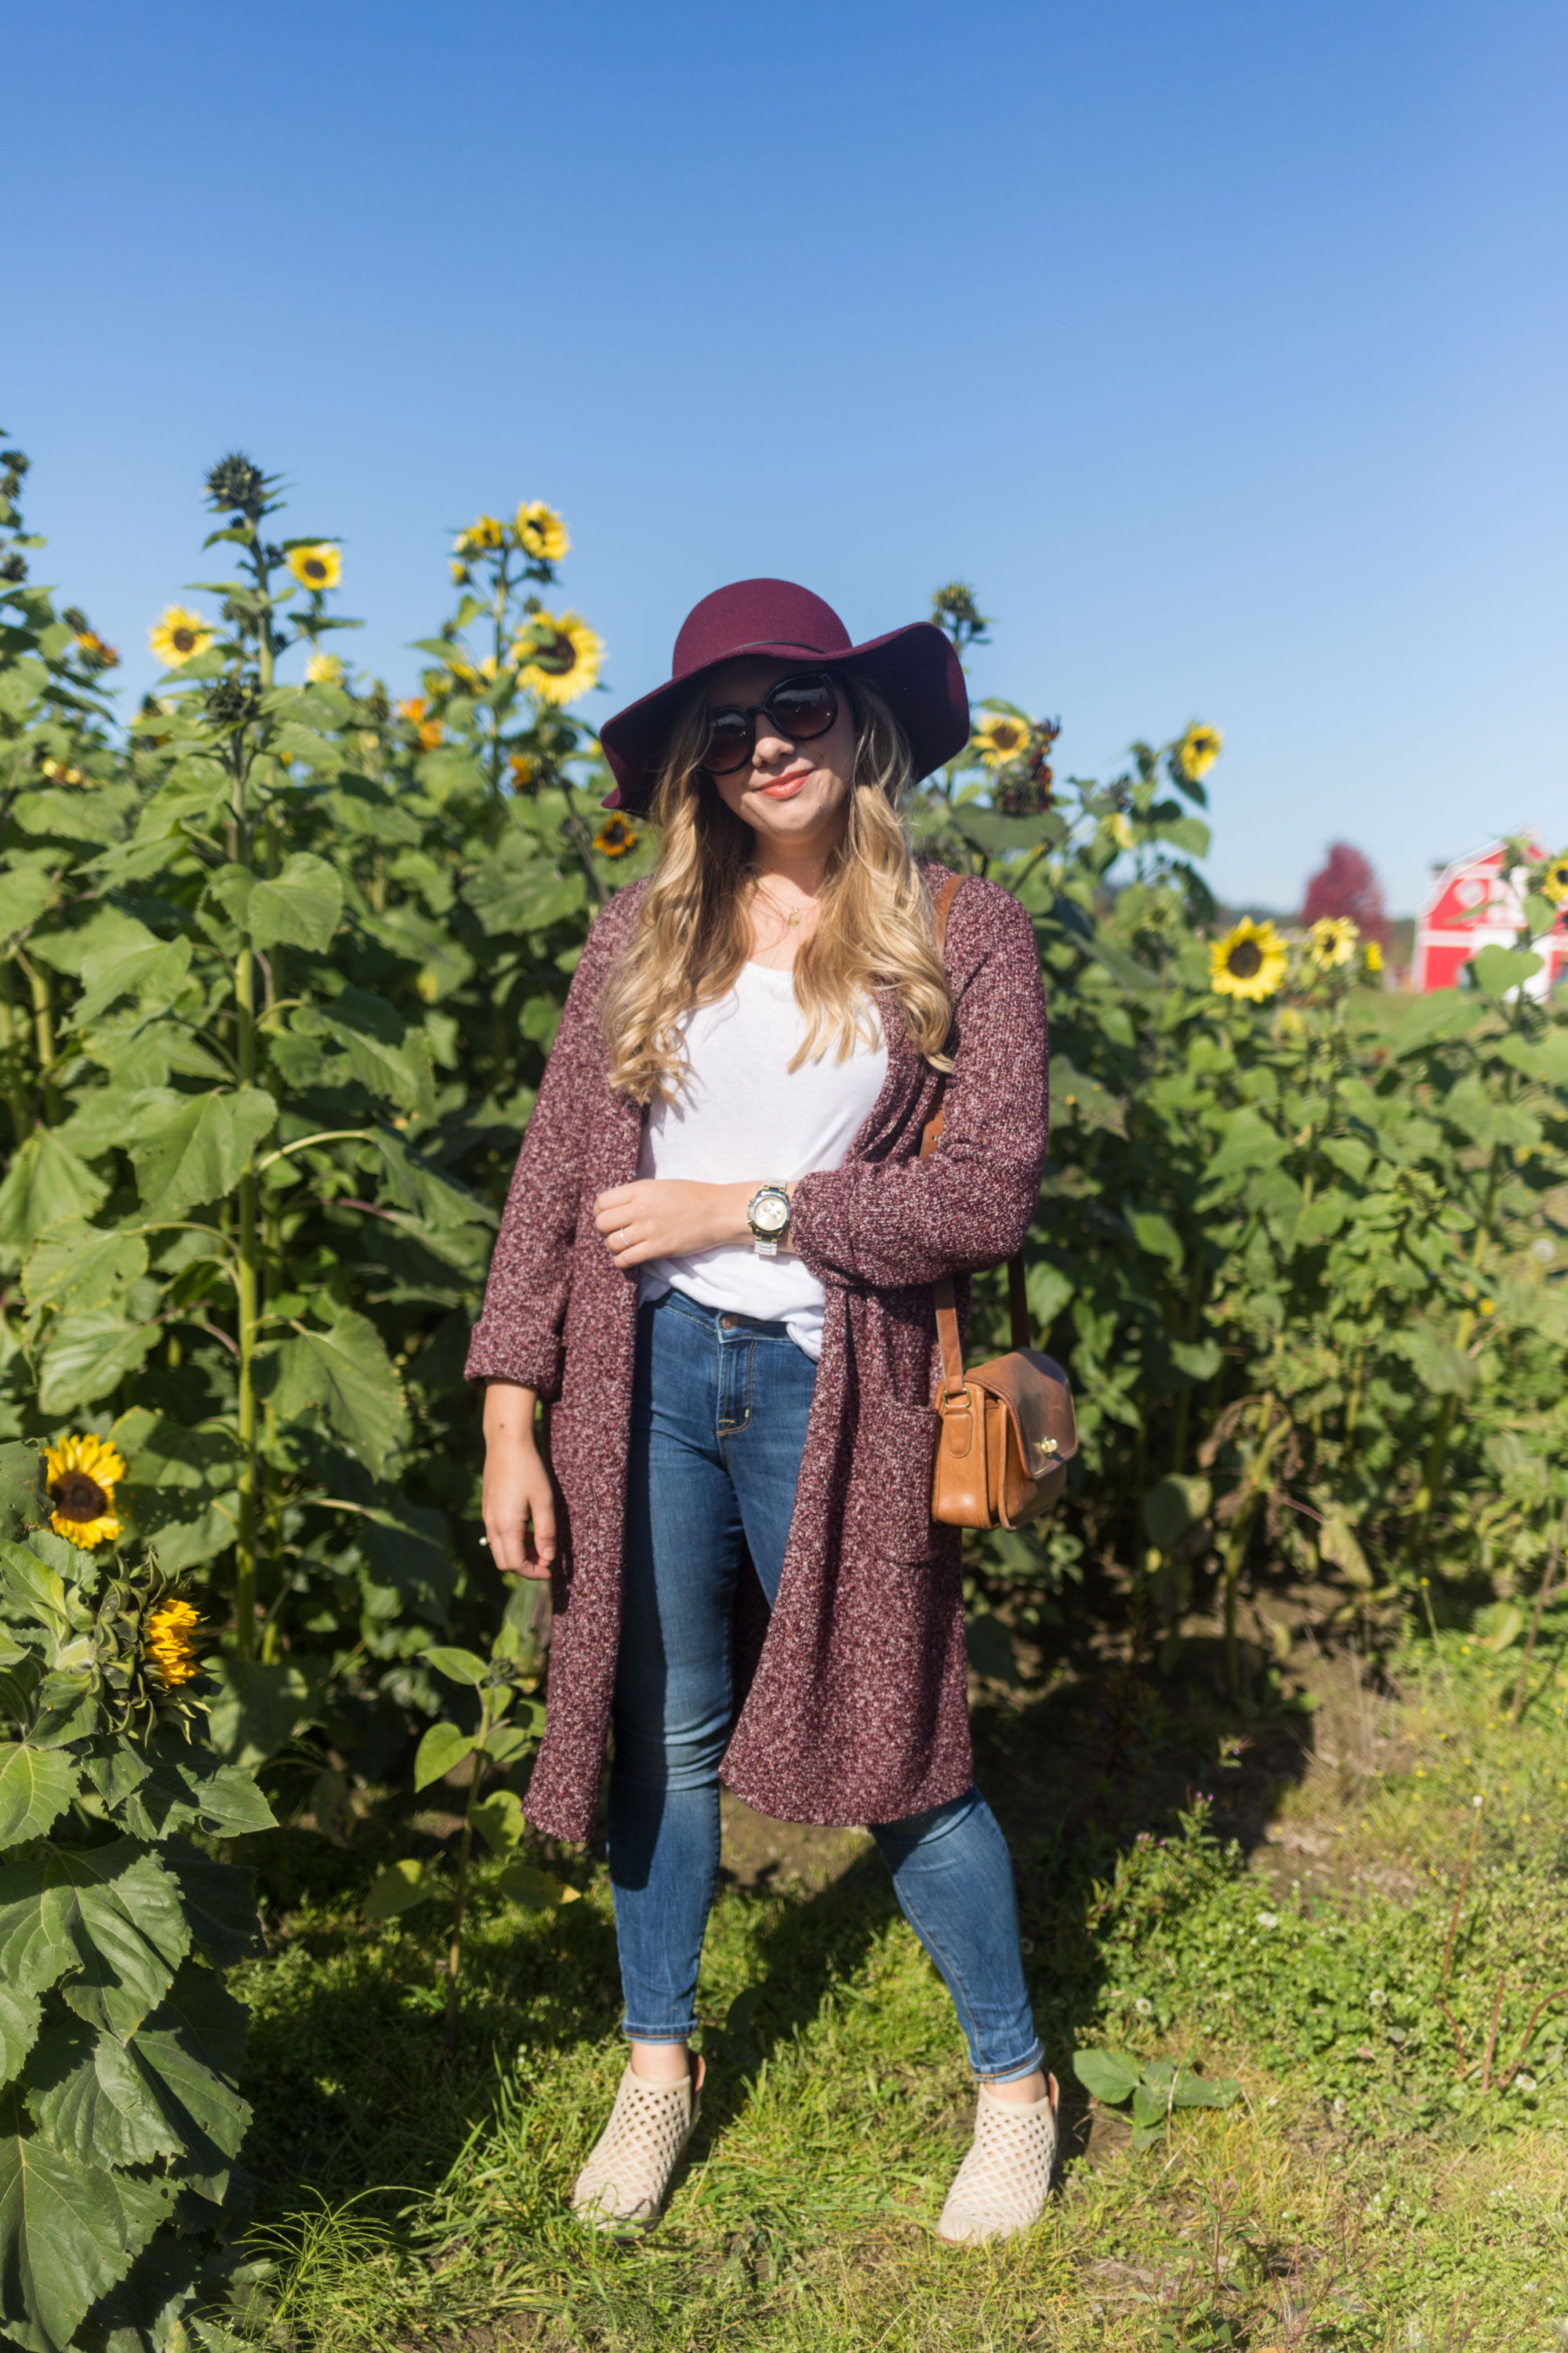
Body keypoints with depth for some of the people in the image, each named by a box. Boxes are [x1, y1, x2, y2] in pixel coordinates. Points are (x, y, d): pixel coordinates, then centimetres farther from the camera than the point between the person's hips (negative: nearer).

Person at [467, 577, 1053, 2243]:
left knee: (891, 1747, 7)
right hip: (649, 1376, 3)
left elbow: (987, 1197, -8)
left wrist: (743, 1206, -10)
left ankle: (1014, 2081, 29)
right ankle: (659, 2060, 36)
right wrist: (511, 1417, 0)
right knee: (666, 1731, 15)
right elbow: (553, 1180, 5)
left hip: (834, 1393, -2)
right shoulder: (639, 937, 6)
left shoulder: (964, 932, -1)